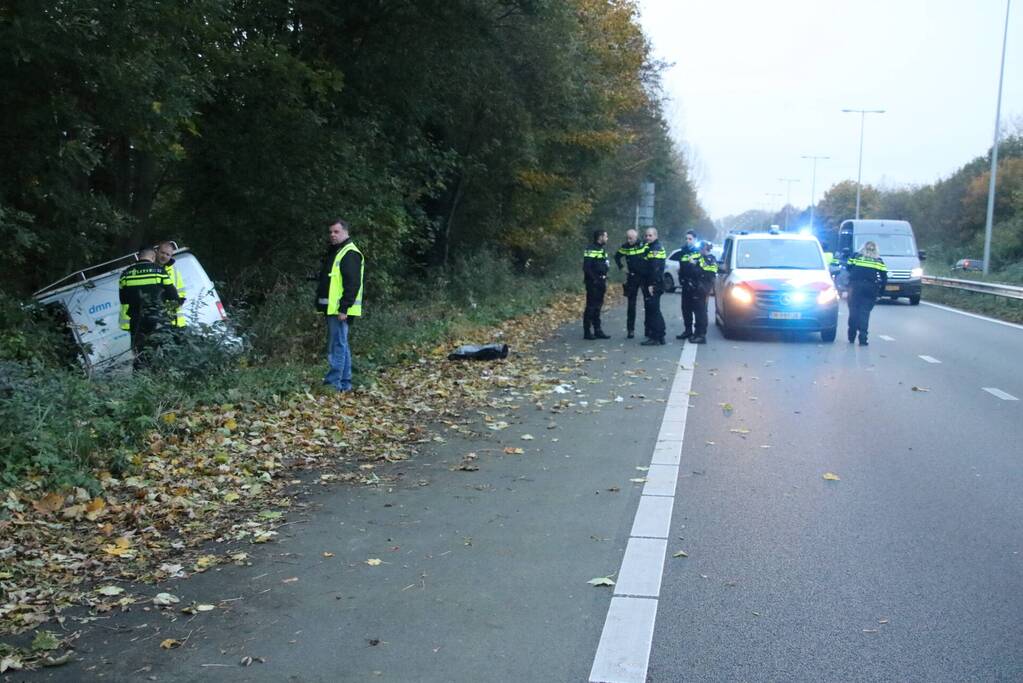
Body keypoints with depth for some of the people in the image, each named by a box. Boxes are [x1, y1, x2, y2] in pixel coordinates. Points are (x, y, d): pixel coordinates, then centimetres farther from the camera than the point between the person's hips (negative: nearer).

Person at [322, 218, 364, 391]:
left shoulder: (350, 254, -13)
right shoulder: (338, 252, 19)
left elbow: (352, 284, -21)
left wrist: (344, 308, -24)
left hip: (340, 310, -11)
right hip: (334, 309, 11)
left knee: (336, 346, -9)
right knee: (341, 345, 13)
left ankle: (333, 383, -7)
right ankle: (344, 383, 19)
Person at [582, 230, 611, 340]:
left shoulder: (601, 249, 15)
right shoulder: (591, 249, -14)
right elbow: (586, 267, -20)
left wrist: (604, 280, 14)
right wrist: (594, 280, -20)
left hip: (600, 282, 9)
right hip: (593, 283, -9)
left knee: (598, 307, 12)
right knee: (591, 307, -5)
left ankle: (597, 331, 18)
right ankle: (587, 332, -1)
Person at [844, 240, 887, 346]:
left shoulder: (855, 256, 10)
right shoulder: (879, 261, 11)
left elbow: (848, 268, 10)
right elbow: (884, 277, 6)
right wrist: (880, 290, 11)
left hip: (855, 286, 0)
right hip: (870, 288, 0)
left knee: (853, 311, 7)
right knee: (865, 313, 0)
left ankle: (851, 337, 9)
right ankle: (863, 339, -9)